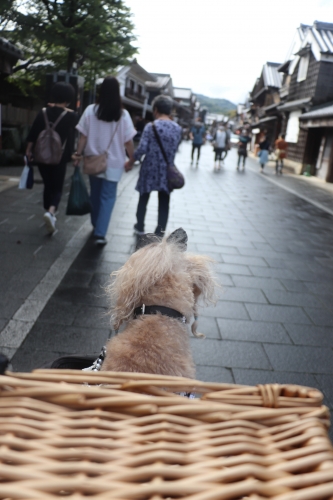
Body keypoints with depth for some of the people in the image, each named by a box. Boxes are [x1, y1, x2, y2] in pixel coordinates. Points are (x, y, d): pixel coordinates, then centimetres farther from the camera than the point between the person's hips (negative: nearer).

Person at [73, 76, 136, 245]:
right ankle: (100, 233, -7)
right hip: (113, 163, -2)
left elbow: (83, 136, -4)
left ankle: (96, 226, 33)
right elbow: (128, 142, -7)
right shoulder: (123, 114, -8)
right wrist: (132, 159, 6)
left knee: (95, 193, 18)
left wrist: (78, 154, 4)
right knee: (108, 197, 2)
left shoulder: (90, 110, -4)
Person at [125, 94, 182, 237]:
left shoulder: (151, 126, -10)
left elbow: (142, 148, -14)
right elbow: (175, 149, 5)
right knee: (164, 203, 7)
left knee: (144, 198, 16)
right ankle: (159, 233, 9)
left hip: (150, 168, -2)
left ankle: (140, 227, 29)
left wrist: (130, 162, -3)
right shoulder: (178, 129, 1)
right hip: (167, 171, 2)